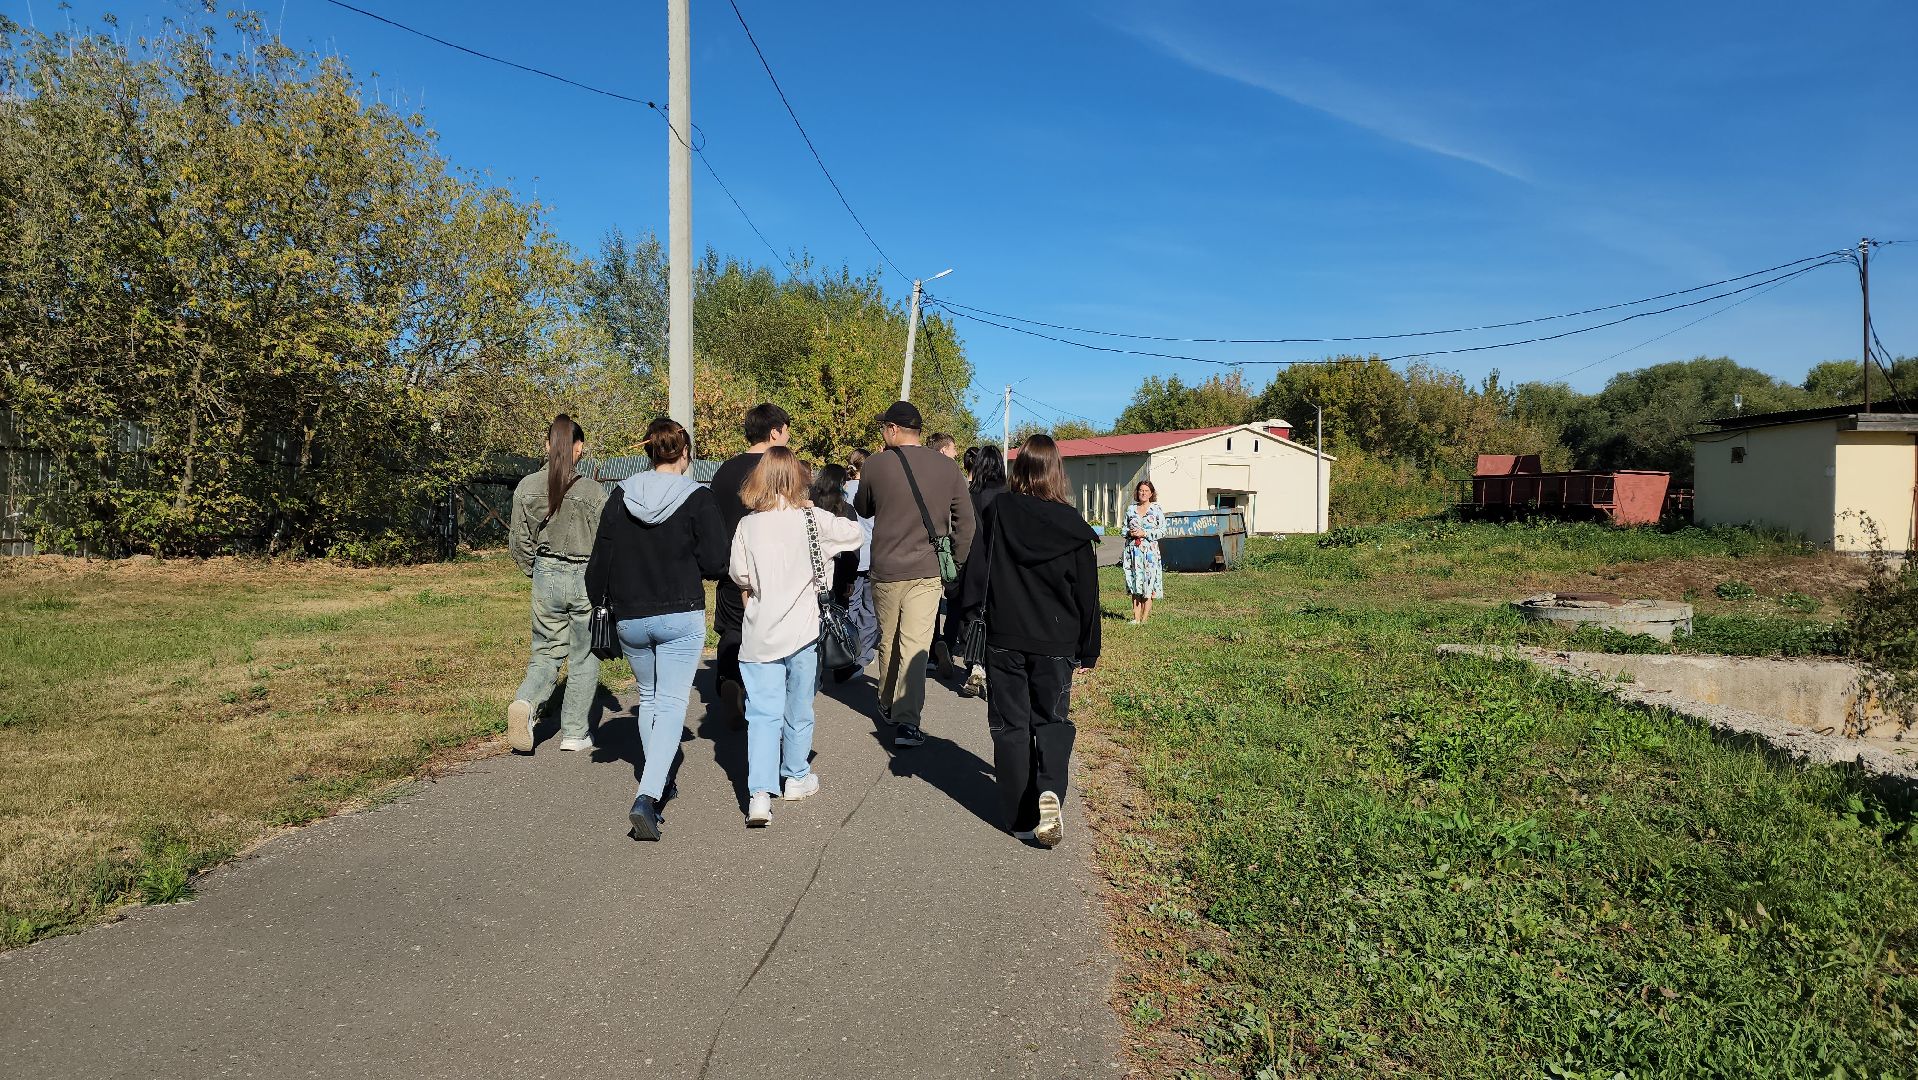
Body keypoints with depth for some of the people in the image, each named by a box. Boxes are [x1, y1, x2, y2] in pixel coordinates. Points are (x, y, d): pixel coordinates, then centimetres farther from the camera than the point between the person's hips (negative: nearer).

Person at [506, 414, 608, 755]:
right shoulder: (592, 490, -13)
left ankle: (525, 702, -10)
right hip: (587, 579, -3)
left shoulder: (527, 487, -2)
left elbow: (519, 541, 3)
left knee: (546, 652, 17)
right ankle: (574, 734, 18)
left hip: (546, 577, 3)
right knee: (583, 659, 11)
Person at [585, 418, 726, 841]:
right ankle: (648, 797, -17)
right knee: (671, 704, -2)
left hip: (630, 619, 4)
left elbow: (600, 561, 3)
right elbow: (715, 564, -11)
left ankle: (656, 783, 33)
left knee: (648, 698, 22)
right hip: (681, 618, -4)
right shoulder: (698, 500, -9)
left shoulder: (621, 498, 1)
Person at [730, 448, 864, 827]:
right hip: (802, 630, 0)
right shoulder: (812, 519, -7)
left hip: (760, 634, 0)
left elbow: (738, 575, -2)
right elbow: (855, 534, 2)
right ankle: (796, 778, 32)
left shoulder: (748, 525, -4)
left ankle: (760, 792, -11)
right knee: (798, 707, 16)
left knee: (763, 712, 2)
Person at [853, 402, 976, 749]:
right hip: (928, 572, 0)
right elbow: (965, 523, 4)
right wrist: (955, 568, 12)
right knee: (915, 646, -2)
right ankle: (906, 721, -10)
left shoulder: (875, 465, -4)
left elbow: (862, 510, 13)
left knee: (887, 642, 17)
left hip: (886, 571, 0)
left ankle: (888, 707, 33)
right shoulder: (948, 468, 1)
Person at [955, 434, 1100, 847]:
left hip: (1004, 639, 0)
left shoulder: (997, 512, -6)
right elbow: (1087, 593, 0)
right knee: (1052, 720, 15)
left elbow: (976, 572, -2)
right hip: (1056, 643, 0)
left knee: (1011, 725, 10)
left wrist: (968, 613, 9)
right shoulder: (1071, 524, -5)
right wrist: (1088, 649, 9)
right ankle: (1049, 788, -11)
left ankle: (1021, 818, 12)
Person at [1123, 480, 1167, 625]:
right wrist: (1129, 532, -5)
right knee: (1135, 586, 3)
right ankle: (1136, 618, 5)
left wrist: (1144, 533, -11)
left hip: (1150, 552, -3)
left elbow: (1162, 531, -1)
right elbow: (1124, 528, 17)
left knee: (1148, 586, -5)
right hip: (1132, 551, 3)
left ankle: (1144, 619, -1)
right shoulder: (1131, 509, 12)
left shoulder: (1157, 510, 2)